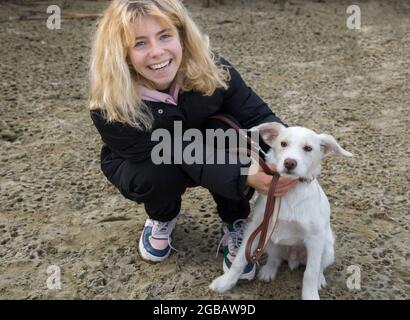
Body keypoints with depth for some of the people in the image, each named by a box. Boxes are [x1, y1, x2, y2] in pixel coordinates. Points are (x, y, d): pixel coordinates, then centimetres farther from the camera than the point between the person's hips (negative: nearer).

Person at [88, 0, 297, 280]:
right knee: (160, 173, -35)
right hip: (141, 164, -1)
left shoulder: (209, 68, -28)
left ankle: (235, 226, -9)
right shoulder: (111, 108, -34)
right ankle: (162, 218, 3)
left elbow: (257, 115, -24)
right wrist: (246, 178, -46)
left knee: (227, 129, -30)